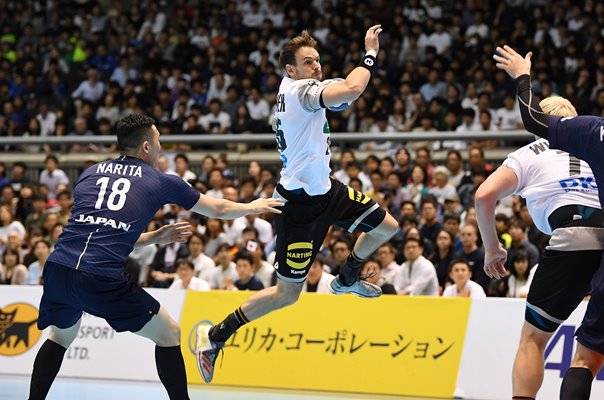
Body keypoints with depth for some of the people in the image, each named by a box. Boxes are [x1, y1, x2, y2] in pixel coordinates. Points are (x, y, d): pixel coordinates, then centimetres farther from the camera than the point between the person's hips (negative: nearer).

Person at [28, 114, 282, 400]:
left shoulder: (90, 173, 22)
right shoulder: (160, 182, 13)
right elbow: (218, 209, 28)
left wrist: (156, 237, 38)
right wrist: (253, 207, 47)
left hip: (57, 269, 5)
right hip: (103, 279, -5)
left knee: (61, 335, 32)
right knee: (168, 334, 13)